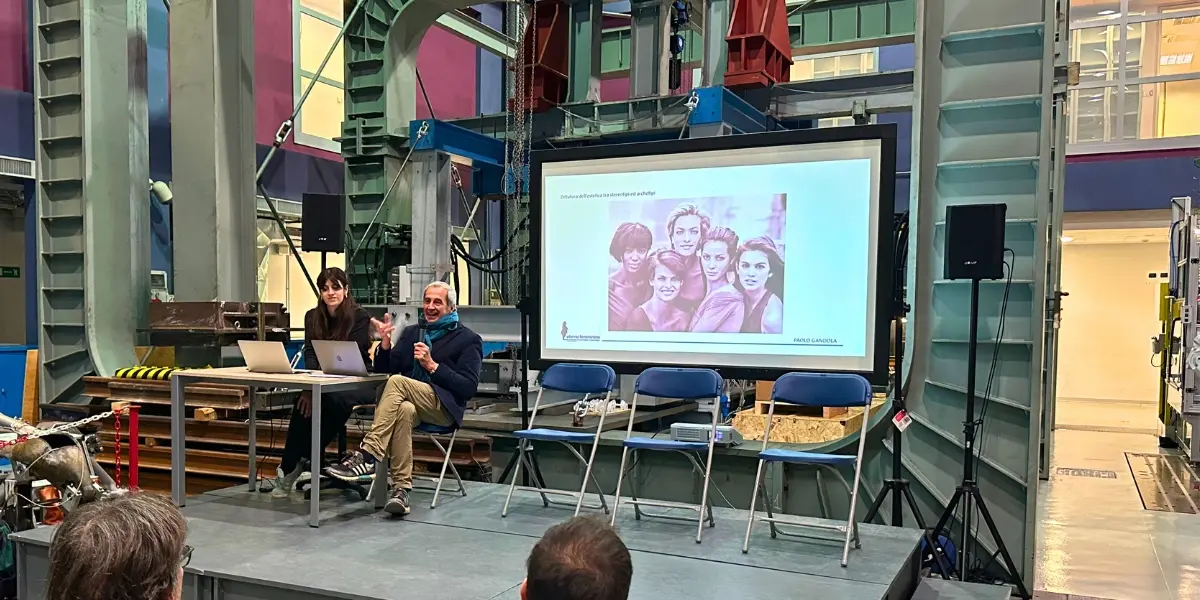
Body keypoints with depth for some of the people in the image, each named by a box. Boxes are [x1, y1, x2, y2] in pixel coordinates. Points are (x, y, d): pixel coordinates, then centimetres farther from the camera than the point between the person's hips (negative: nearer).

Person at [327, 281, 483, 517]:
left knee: (397, 381, -30)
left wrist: (432, 365, -13)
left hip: (444, 407, -3)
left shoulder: (468, 340, 6)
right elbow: (383, 370, 17)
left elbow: (469, 388, -5)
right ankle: (401, 489, -36)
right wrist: (385, 343, -2)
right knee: (404, 410, -36)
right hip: (408, 402, 4)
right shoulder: (411, 332, 23)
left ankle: (367, 456, -36)